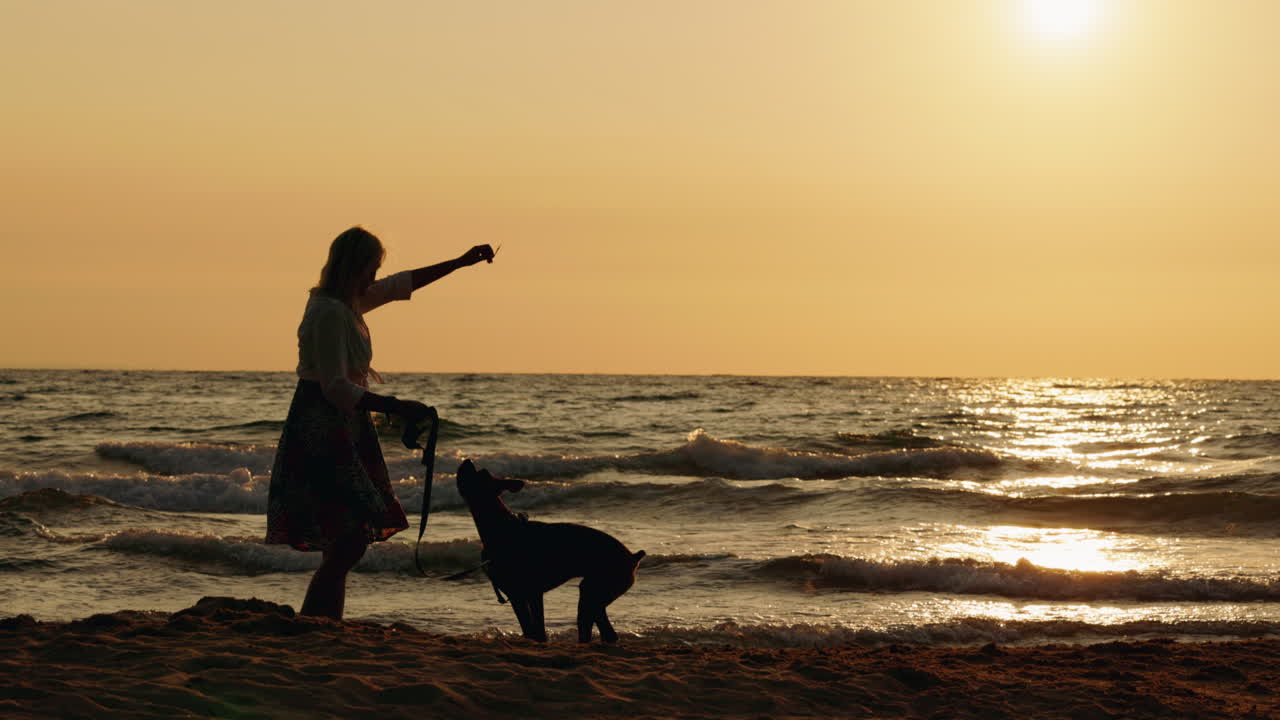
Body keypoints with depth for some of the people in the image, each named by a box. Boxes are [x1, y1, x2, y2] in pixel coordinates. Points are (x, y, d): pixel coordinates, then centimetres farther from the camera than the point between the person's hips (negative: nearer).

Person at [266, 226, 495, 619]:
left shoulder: (348, 303, 12)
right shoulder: (330, 312, -17)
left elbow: (401, 284, 27)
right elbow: (335, 388, -23)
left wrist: (459, 263, 30)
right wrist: (396, 407, -27)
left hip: (341, 432, 10)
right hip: (322, 430, -10)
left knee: (346, 537, 11)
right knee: (352, 536, -15)